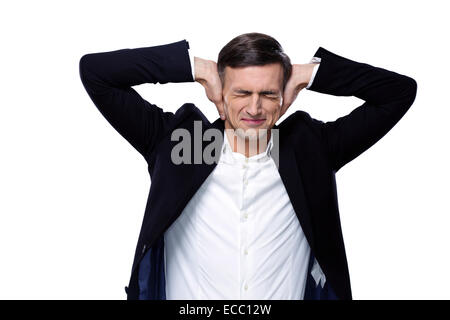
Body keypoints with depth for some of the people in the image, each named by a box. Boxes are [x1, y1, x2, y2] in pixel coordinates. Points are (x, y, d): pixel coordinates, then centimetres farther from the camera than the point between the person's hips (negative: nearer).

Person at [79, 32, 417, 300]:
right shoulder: (176, 139, 3)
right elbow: (95, 71, 4)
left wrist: (306, 74, 5)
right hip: (186, 293, 1)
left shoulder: (310, 148, 7)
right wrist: (196, 67, 1)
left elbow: (399, 90, 12)